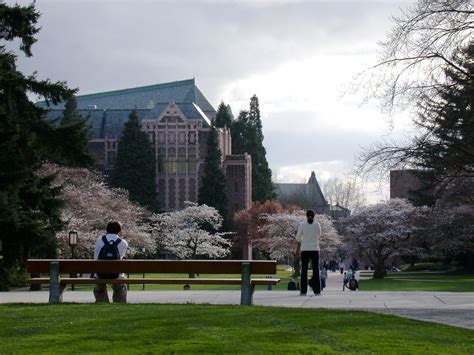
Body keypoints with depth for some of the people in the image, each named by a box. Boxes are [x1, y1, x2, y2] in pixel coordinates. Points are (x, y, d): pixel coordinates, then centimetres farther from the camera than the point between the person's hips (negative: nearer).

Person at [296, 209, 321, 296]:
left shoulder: (302, 224, -2)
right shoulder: (317, 224, 1)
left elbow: (298, 238, 2)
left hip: (305, 250, -1)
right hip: (315, 249, 1)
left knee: (304, 270, 2)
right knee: (316, 270, 5)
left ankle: (303, 291, -3)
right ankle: (317, 290, 2)